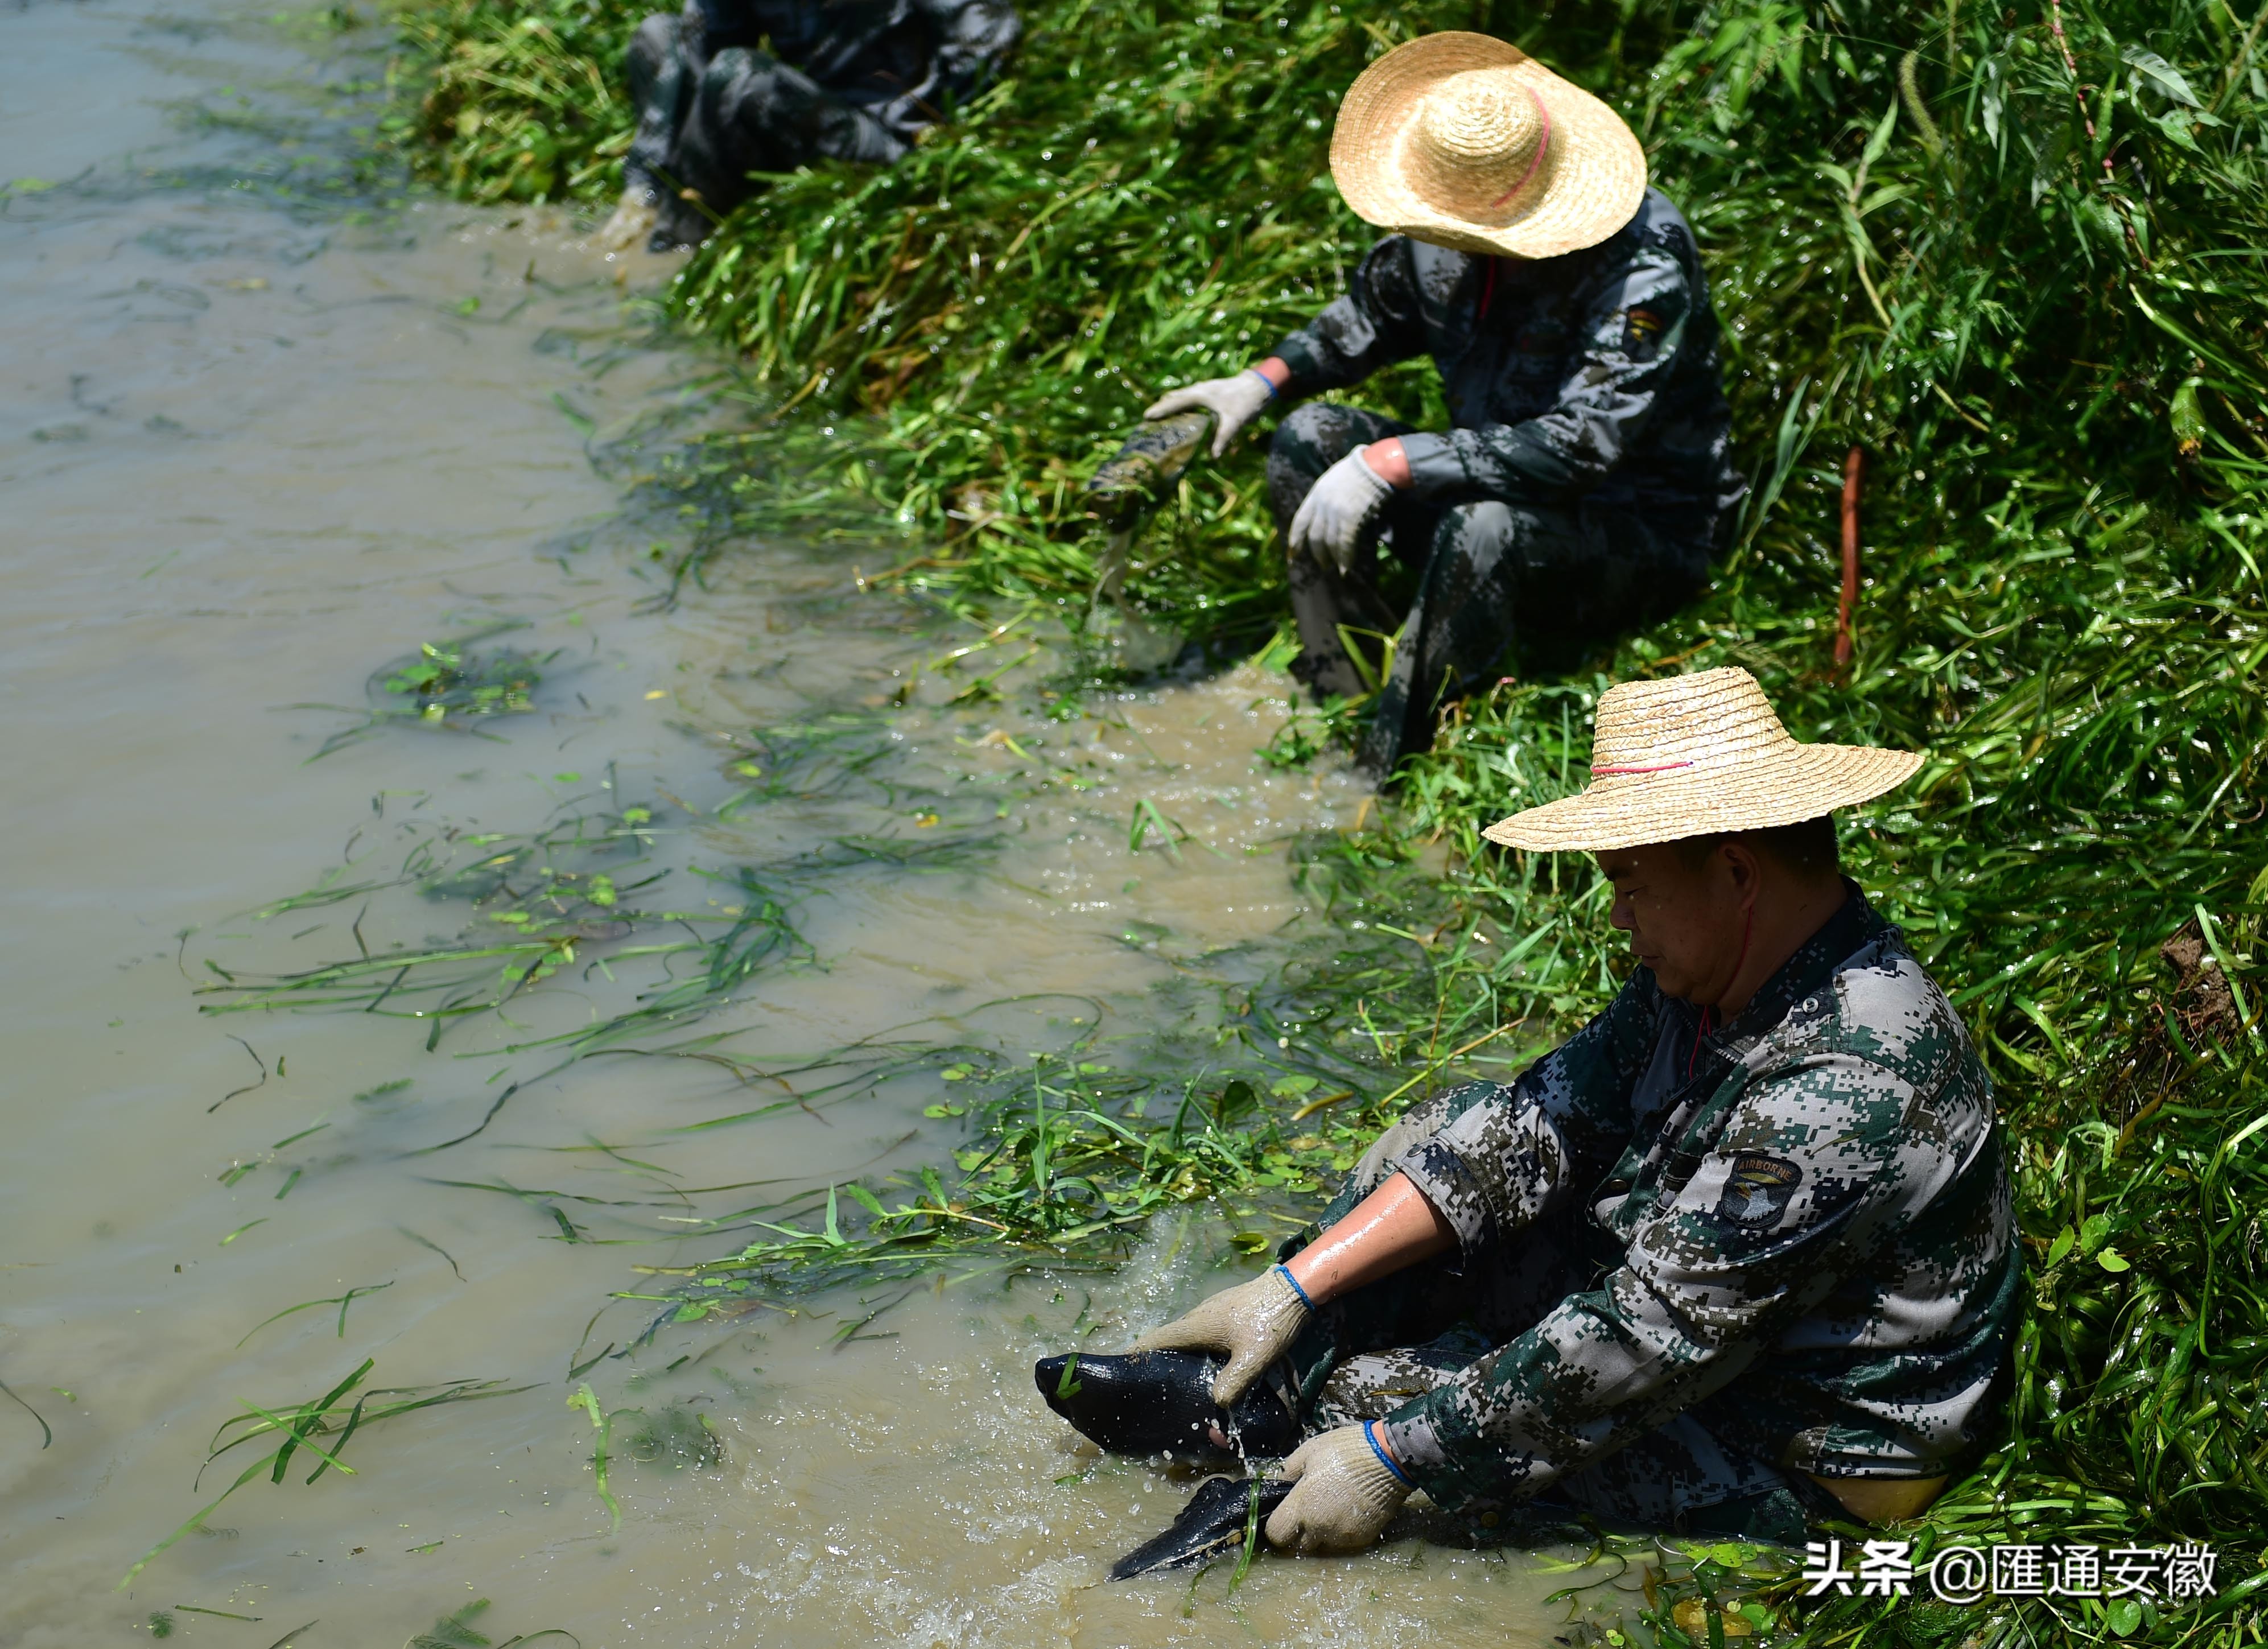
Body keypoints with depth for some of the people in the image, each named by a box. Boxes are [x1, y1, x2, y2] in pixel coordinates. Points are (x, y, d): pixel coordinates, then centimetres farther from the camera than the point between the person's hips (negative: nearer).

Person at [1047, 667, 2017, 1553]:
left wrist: (1392, 1459, -26)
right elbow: (1546, 1126, -4)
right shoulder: (1715, 964, -4)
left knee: (1351, 1388, -16)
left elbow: (1646, 1339, -32)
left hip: (1807, 1464, -9)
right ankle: (1237, 1396, 2)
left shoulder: (1842, 1091, -34)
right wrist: (1295, 1284, -9)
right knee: (1456, 1132, 4)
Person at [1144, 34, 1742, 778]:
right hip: (1499, 485, 7)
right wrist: (1263, 381, -1)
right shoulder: (1439, 230, -7)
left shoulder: (1645, 268, -28)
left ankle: (1389, 768, -24)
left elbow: (1577, 446, -36)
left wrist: (1390, 463, -38)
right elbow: (1373, 316, 15)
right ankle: (1352, 697, -8)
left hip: (1642, 531, -7)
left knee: (1486, 527, -38)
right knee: (1310, 440, -8)